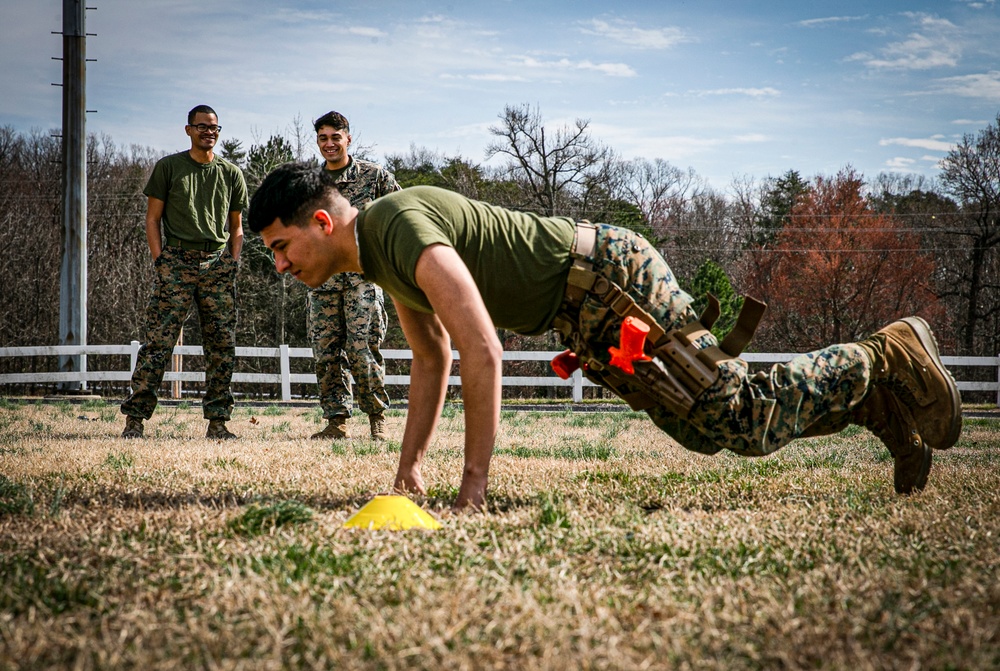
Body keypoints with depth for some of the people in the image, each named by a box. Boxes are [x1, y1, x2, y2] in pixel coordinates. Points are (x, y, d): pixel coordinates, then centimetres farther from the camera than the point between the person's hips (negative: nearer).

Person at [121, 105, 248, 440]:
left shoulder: (231, 174, 15)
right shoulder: (168, 167, 7)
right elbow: (152, 218, 6)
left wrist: (233, 263, 5)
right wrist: (160, 260, -5)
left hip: (218, 263, 3)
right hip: (176, 261, -3)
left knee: (222, 346, 0)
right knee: (158, 342, -9)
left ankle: (217, 422, 7)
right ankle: (134, 418, -9)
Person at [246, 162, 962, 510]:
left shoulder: (403, 228, -24)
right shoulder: (379, 253, 8)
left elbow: (483, 353, -30)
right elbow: (433, 358, 20)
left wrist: (474, 482, -25)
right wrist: (410, 467, 16)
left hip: (612, 284, -10)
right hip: (587, 316, 10)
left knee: (748, 422, -10)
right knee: (709, 430, 16)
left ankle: (886, 357, 9)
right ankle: (874, 400, 26)